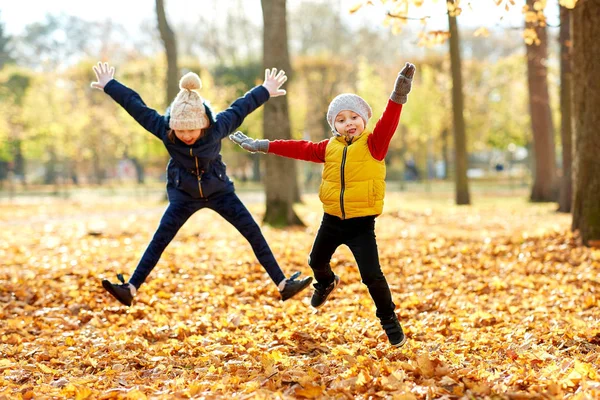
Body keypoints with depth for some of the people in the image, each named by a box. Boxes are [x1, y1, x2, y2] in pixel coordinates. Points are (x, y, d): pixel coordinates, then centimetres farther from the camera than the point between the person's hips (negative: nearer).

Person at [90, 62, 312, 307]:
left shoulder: (217, 128, -25)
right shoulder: (163, 128, -24)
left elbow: (239, 109, -8)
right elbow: (135, 105, -13)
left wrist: (264, 92, 4)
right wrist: (109, 86, -4)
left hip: (218, 190, 0)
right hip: (183, 194, 0)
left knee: (254, 234, -6)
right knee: (160, 239, -14)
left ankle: (283, 285, 0)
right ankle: (130, 289, -12)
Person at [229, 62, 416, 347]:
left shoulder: (373, 144, -9)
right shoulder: (329, 148, 4)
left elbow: (387, 124, -25)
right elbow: (300, 149, 9)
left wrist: (398, 95, -40)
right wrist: (260, 145, 11)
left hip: (362, 222, -5)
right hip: (332, 219, 5)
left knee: (371, 275, -12)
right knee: (316, 261, 23)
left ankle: (388, 318, 9)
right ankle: (326, 283, 58)